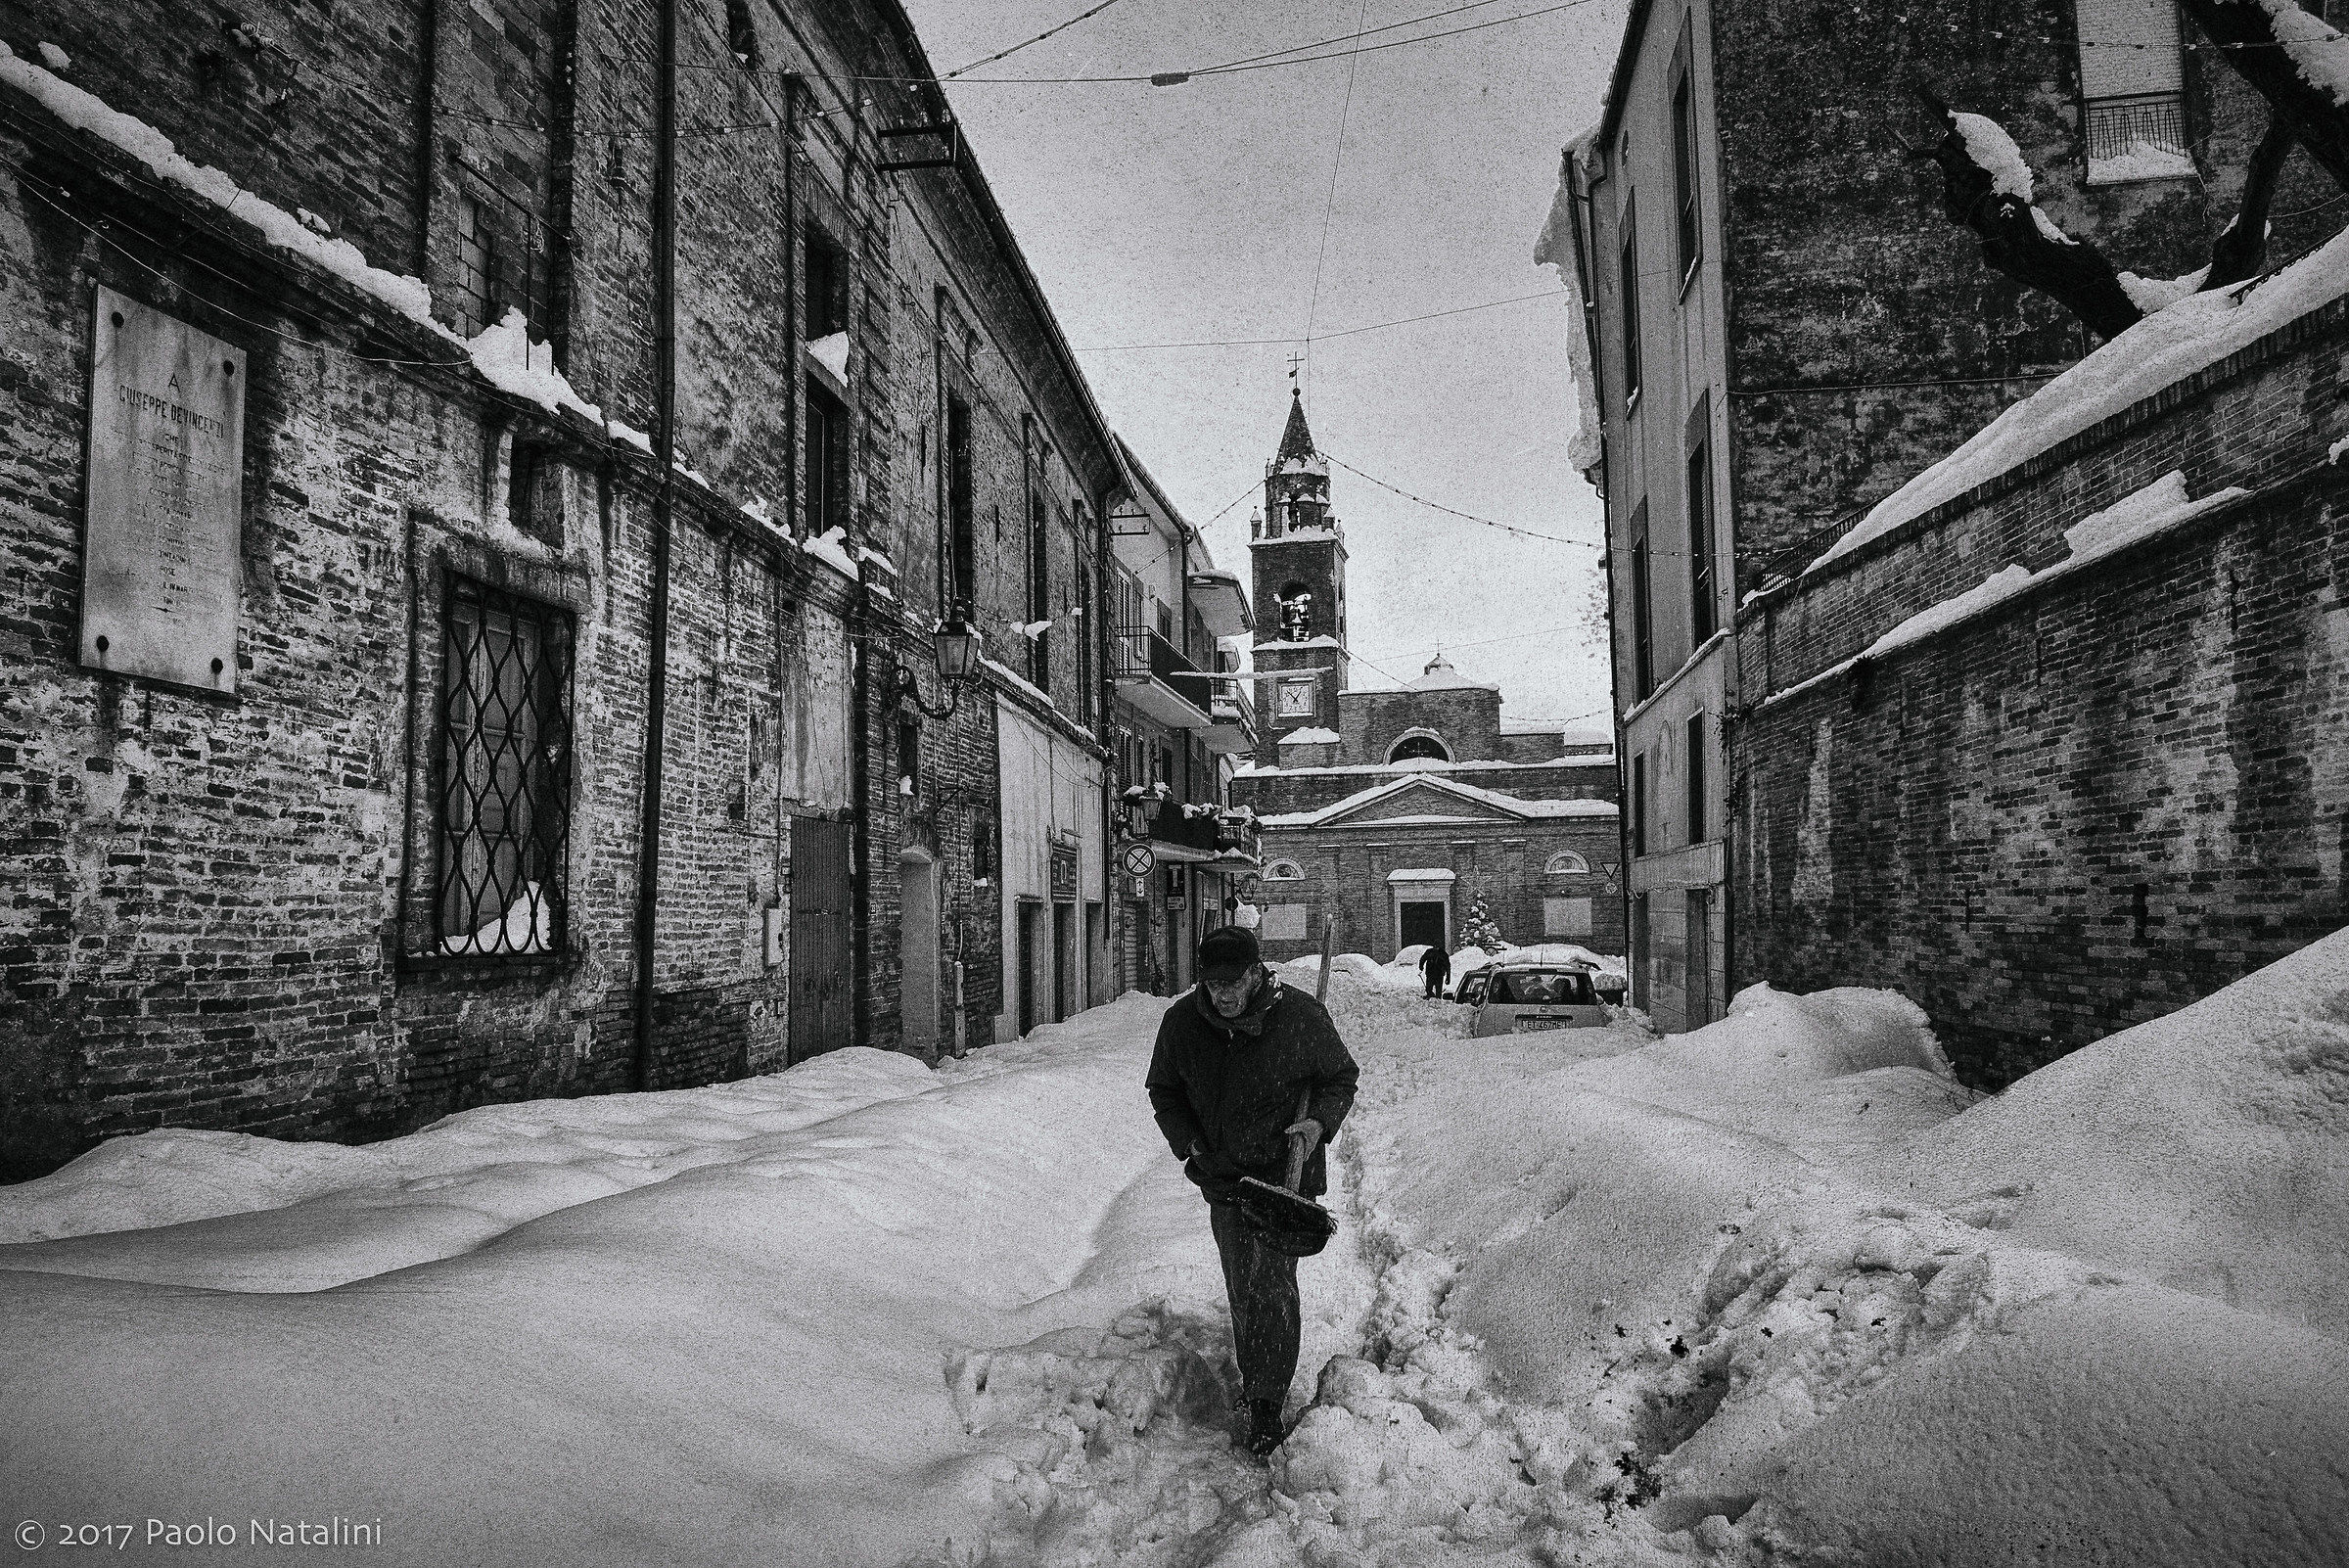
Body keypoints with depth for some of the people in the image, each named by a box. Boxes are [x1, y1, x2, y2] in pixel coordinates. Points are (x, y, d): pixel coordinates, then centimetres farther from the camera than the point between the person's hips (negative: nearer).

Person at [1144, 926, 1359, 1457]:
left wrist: (1319, 1122, -18)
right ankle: (1253, 1378, 37)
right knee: (1241, 1288, 15)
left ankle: (1267, 1405, 1)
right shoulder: (1182, 1021, -9)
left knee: (1271, 1285, -8)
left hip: (1284, 1174, -3)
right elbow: (1164, 1090, 8)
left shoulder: (1300, 1016, -16)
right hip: (1223, 1176, 3)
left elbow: (1340, 1079, 0)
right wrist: (1190, 1144, -6)